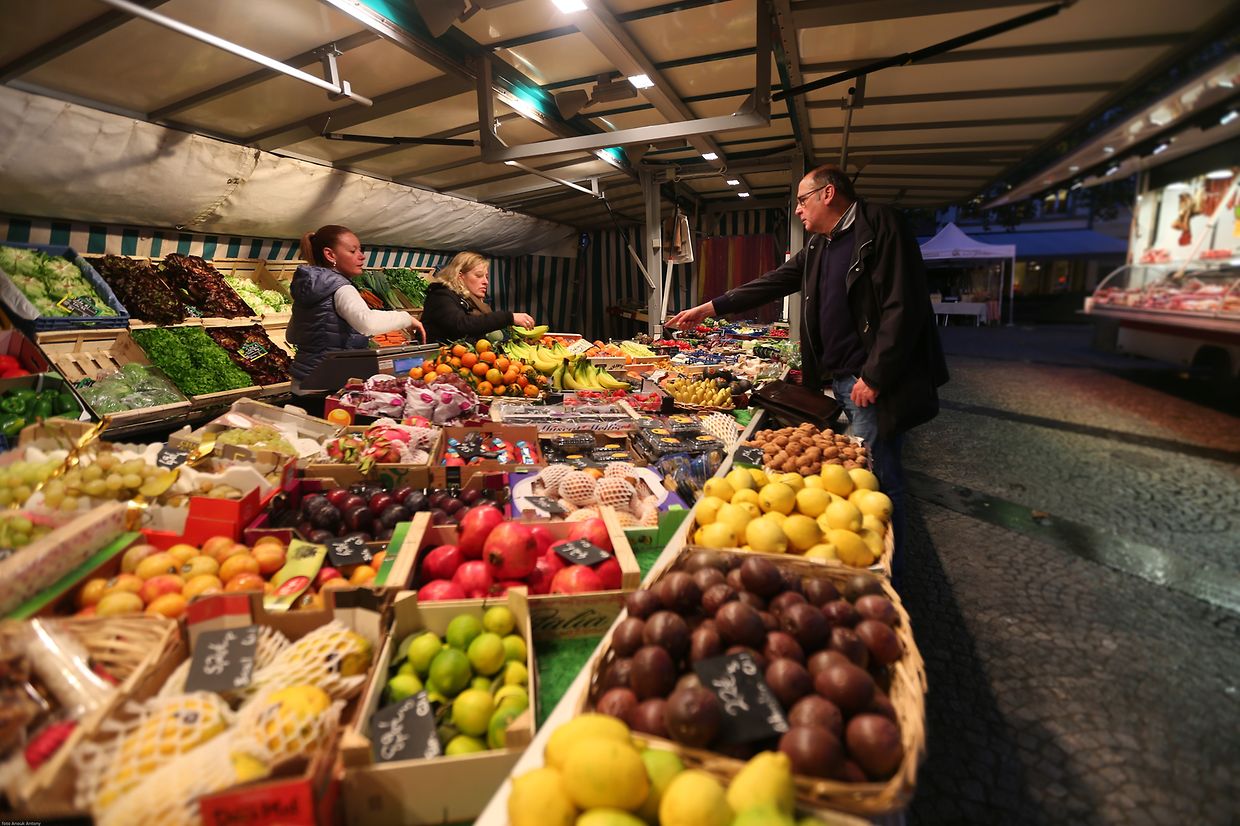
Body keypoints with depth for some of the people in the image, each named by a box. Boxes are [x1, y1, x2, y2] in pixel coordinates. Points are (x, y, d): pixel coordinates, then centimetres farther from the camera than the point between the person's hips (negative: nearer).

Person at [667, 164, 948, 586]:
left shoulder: (880, 226, -9)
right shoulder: (819, 246, 18)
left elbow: (903, 308, -16)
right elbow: (773, 282, 22)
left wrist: (874, 377, -18)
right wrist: (710, 308, 19)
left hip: (872, 382, -8)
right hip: (840, 378, 8)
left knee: (876, 478, -3)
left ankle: (886, 571, 12)